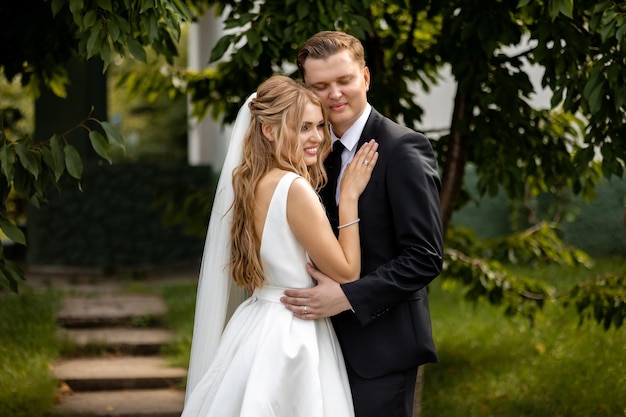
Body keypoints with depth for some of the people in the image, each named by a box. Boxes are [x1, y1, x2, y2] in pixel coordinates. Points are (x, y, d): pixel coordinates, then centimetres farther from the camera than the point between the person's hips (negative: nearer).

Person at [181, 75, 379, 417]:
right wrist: (349, 196, -9)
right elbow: (346, 274, -14)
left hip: (253, 327, 9)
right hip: (289, 339, -9)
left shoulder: (249, 183, 5)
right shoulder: (295, 188, -20)